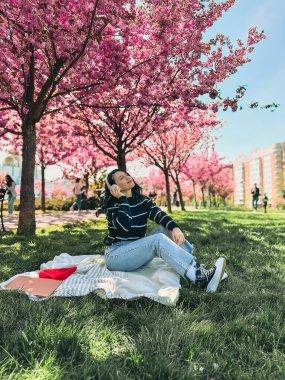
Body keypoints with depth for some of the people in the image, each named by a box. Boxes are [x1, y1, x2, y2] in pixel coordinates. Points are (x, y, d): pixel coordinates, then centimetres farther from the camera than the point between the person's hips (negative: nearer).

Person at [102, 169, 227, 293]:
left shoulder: (142, 200, 7)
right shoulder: (111, 204, -9)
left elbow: (159, 215, -10)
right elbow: (125, 226, -27)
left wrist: (175, 227, -28)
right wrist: (122, 198, -21)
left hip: (137, 248, 6)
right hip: (116, 254, -6)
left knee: (166, 229, -11)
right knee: (158, 239, -27)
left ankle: (197, 268, -19)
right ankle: (201, 278, -37)